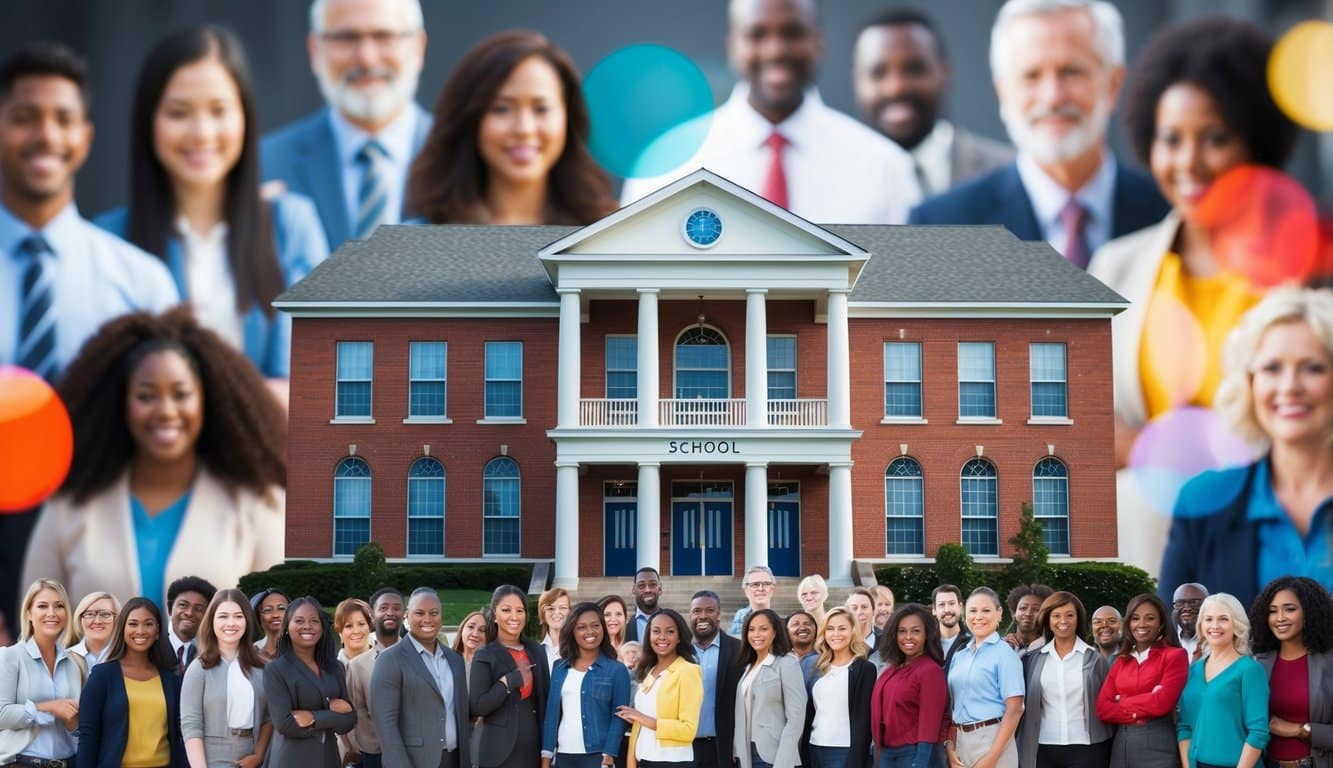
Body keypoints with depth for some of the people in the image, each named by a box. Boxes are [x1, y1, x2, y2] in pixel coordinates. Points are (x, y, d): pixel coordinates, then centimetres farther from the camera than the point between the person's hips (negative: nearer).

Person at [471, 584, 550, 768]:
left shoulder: (537, 652, 12)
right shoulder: (485, 656, -2)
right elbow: (477, 707, -10)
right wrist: (509, 681, -17)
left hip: (532, 748, 5)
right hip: (499, 751, -5)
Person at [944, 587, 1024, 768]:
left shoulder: (1004, 654, -6)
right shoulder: (958, 656, 10)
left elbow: (1015, 709, -11)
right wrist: (949, 746, 0)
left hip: (991, 739, -5)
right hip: (960, 740, 5)